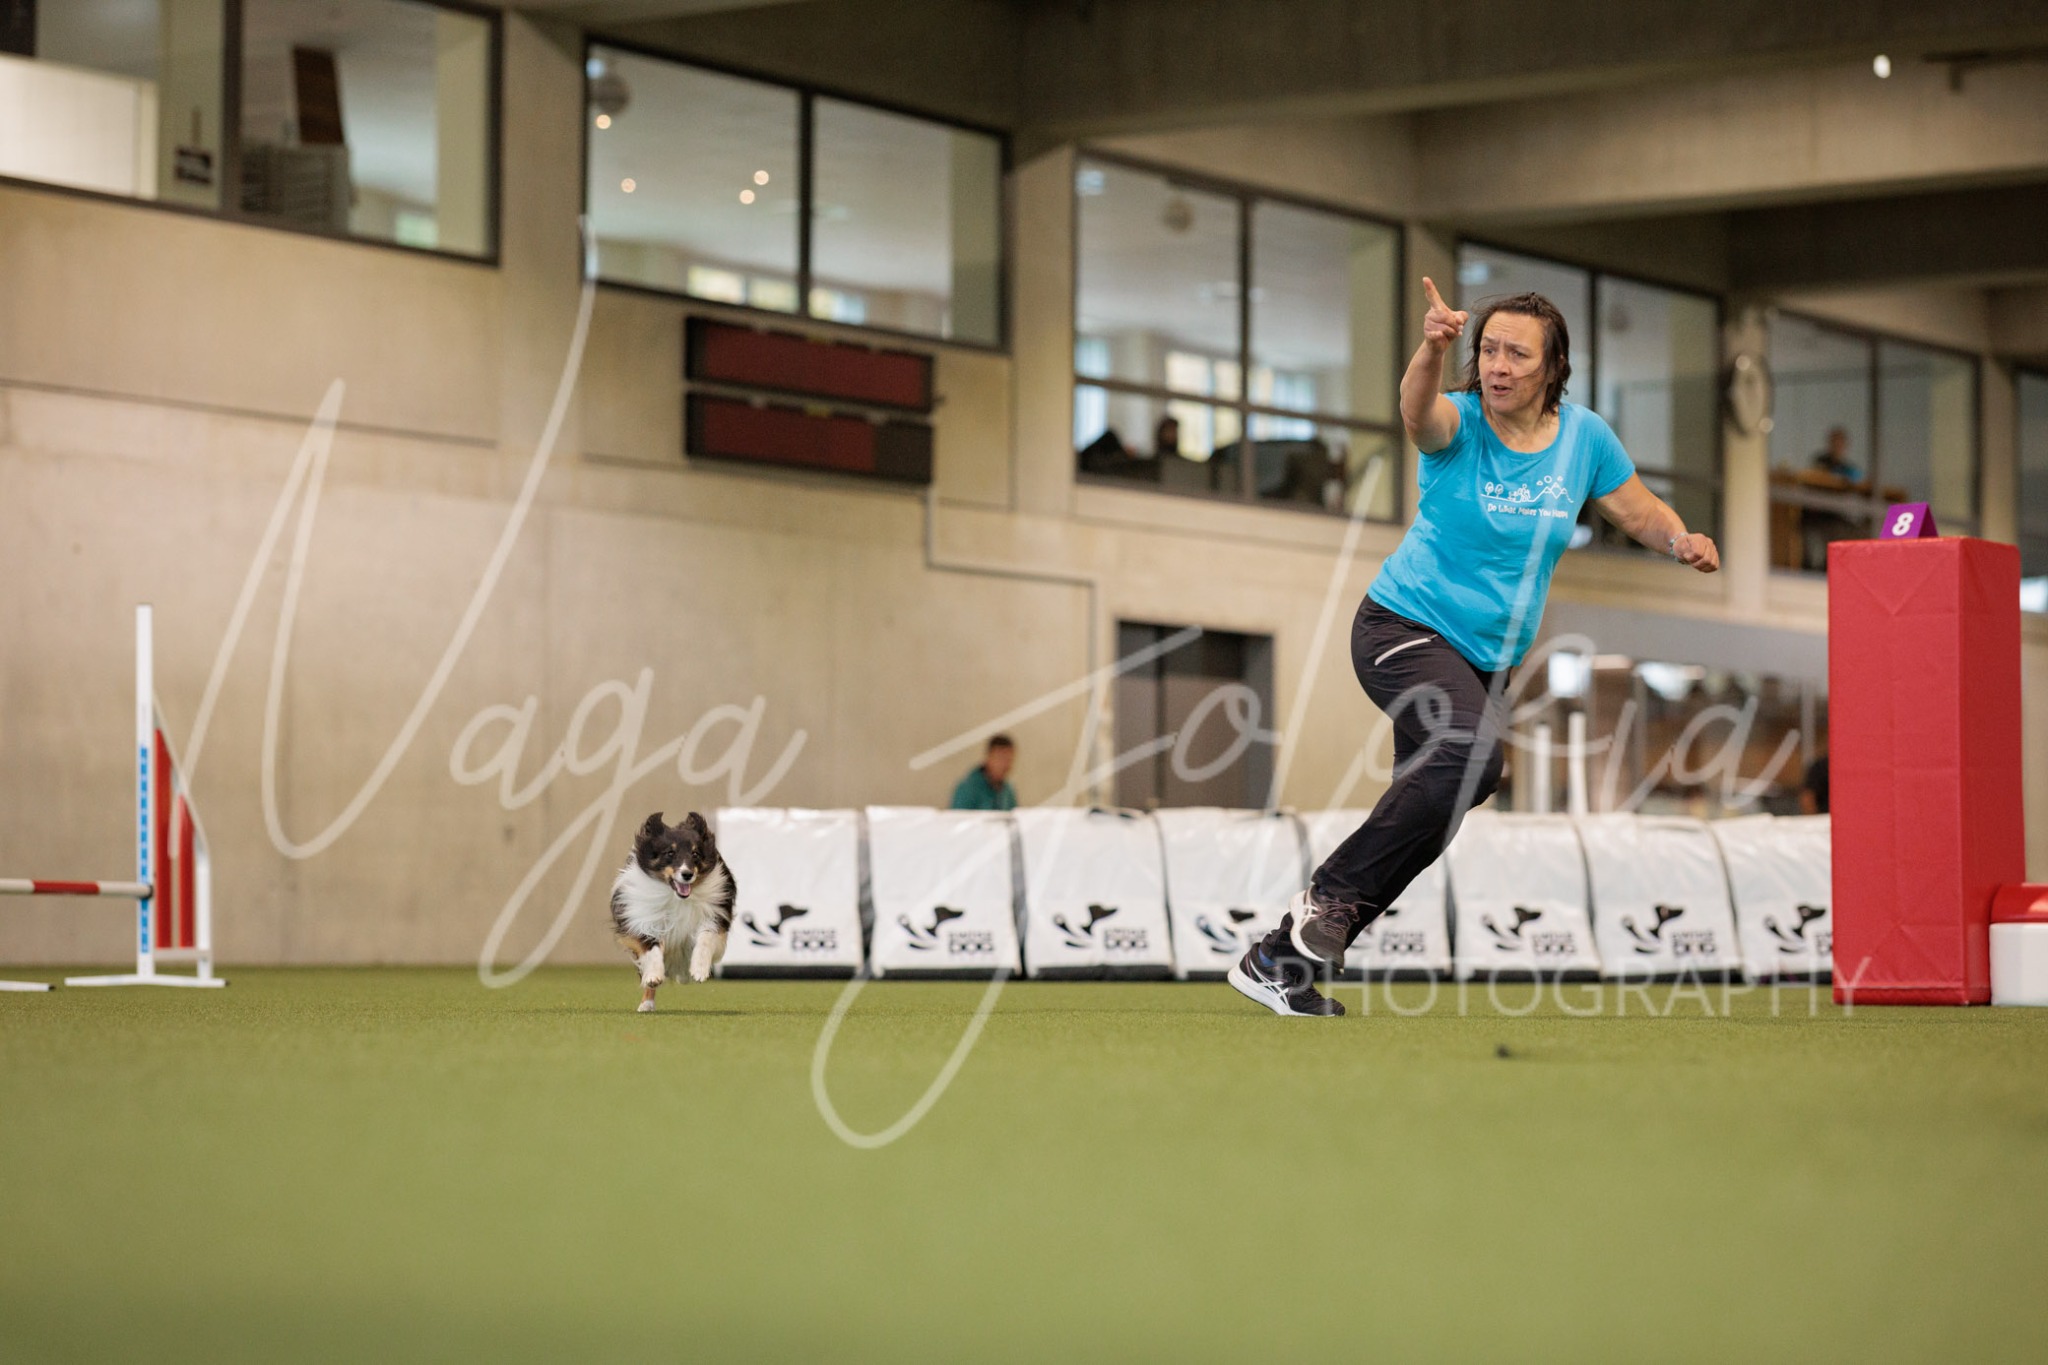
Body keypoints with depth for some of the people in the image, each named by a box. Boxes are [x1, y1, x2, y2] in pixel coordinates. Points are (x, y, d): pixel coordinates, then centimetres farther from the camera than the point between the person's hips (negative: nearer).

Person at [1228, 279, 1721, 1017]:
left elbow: (1640, 511, 12)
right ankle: (1330, 897, -23)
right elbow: (1418, 413, -38)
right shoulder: (1459, 424, -14)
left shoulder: (1582, 435, -1)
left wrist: (1681, 540, -11)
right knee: (1472, 755, -33)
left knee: (1423, 822, 6)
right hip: (1406, 626, -6)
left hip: (1488, 657, 6)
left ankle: (1279, 961, 17)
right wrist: (1432, 350, -59)